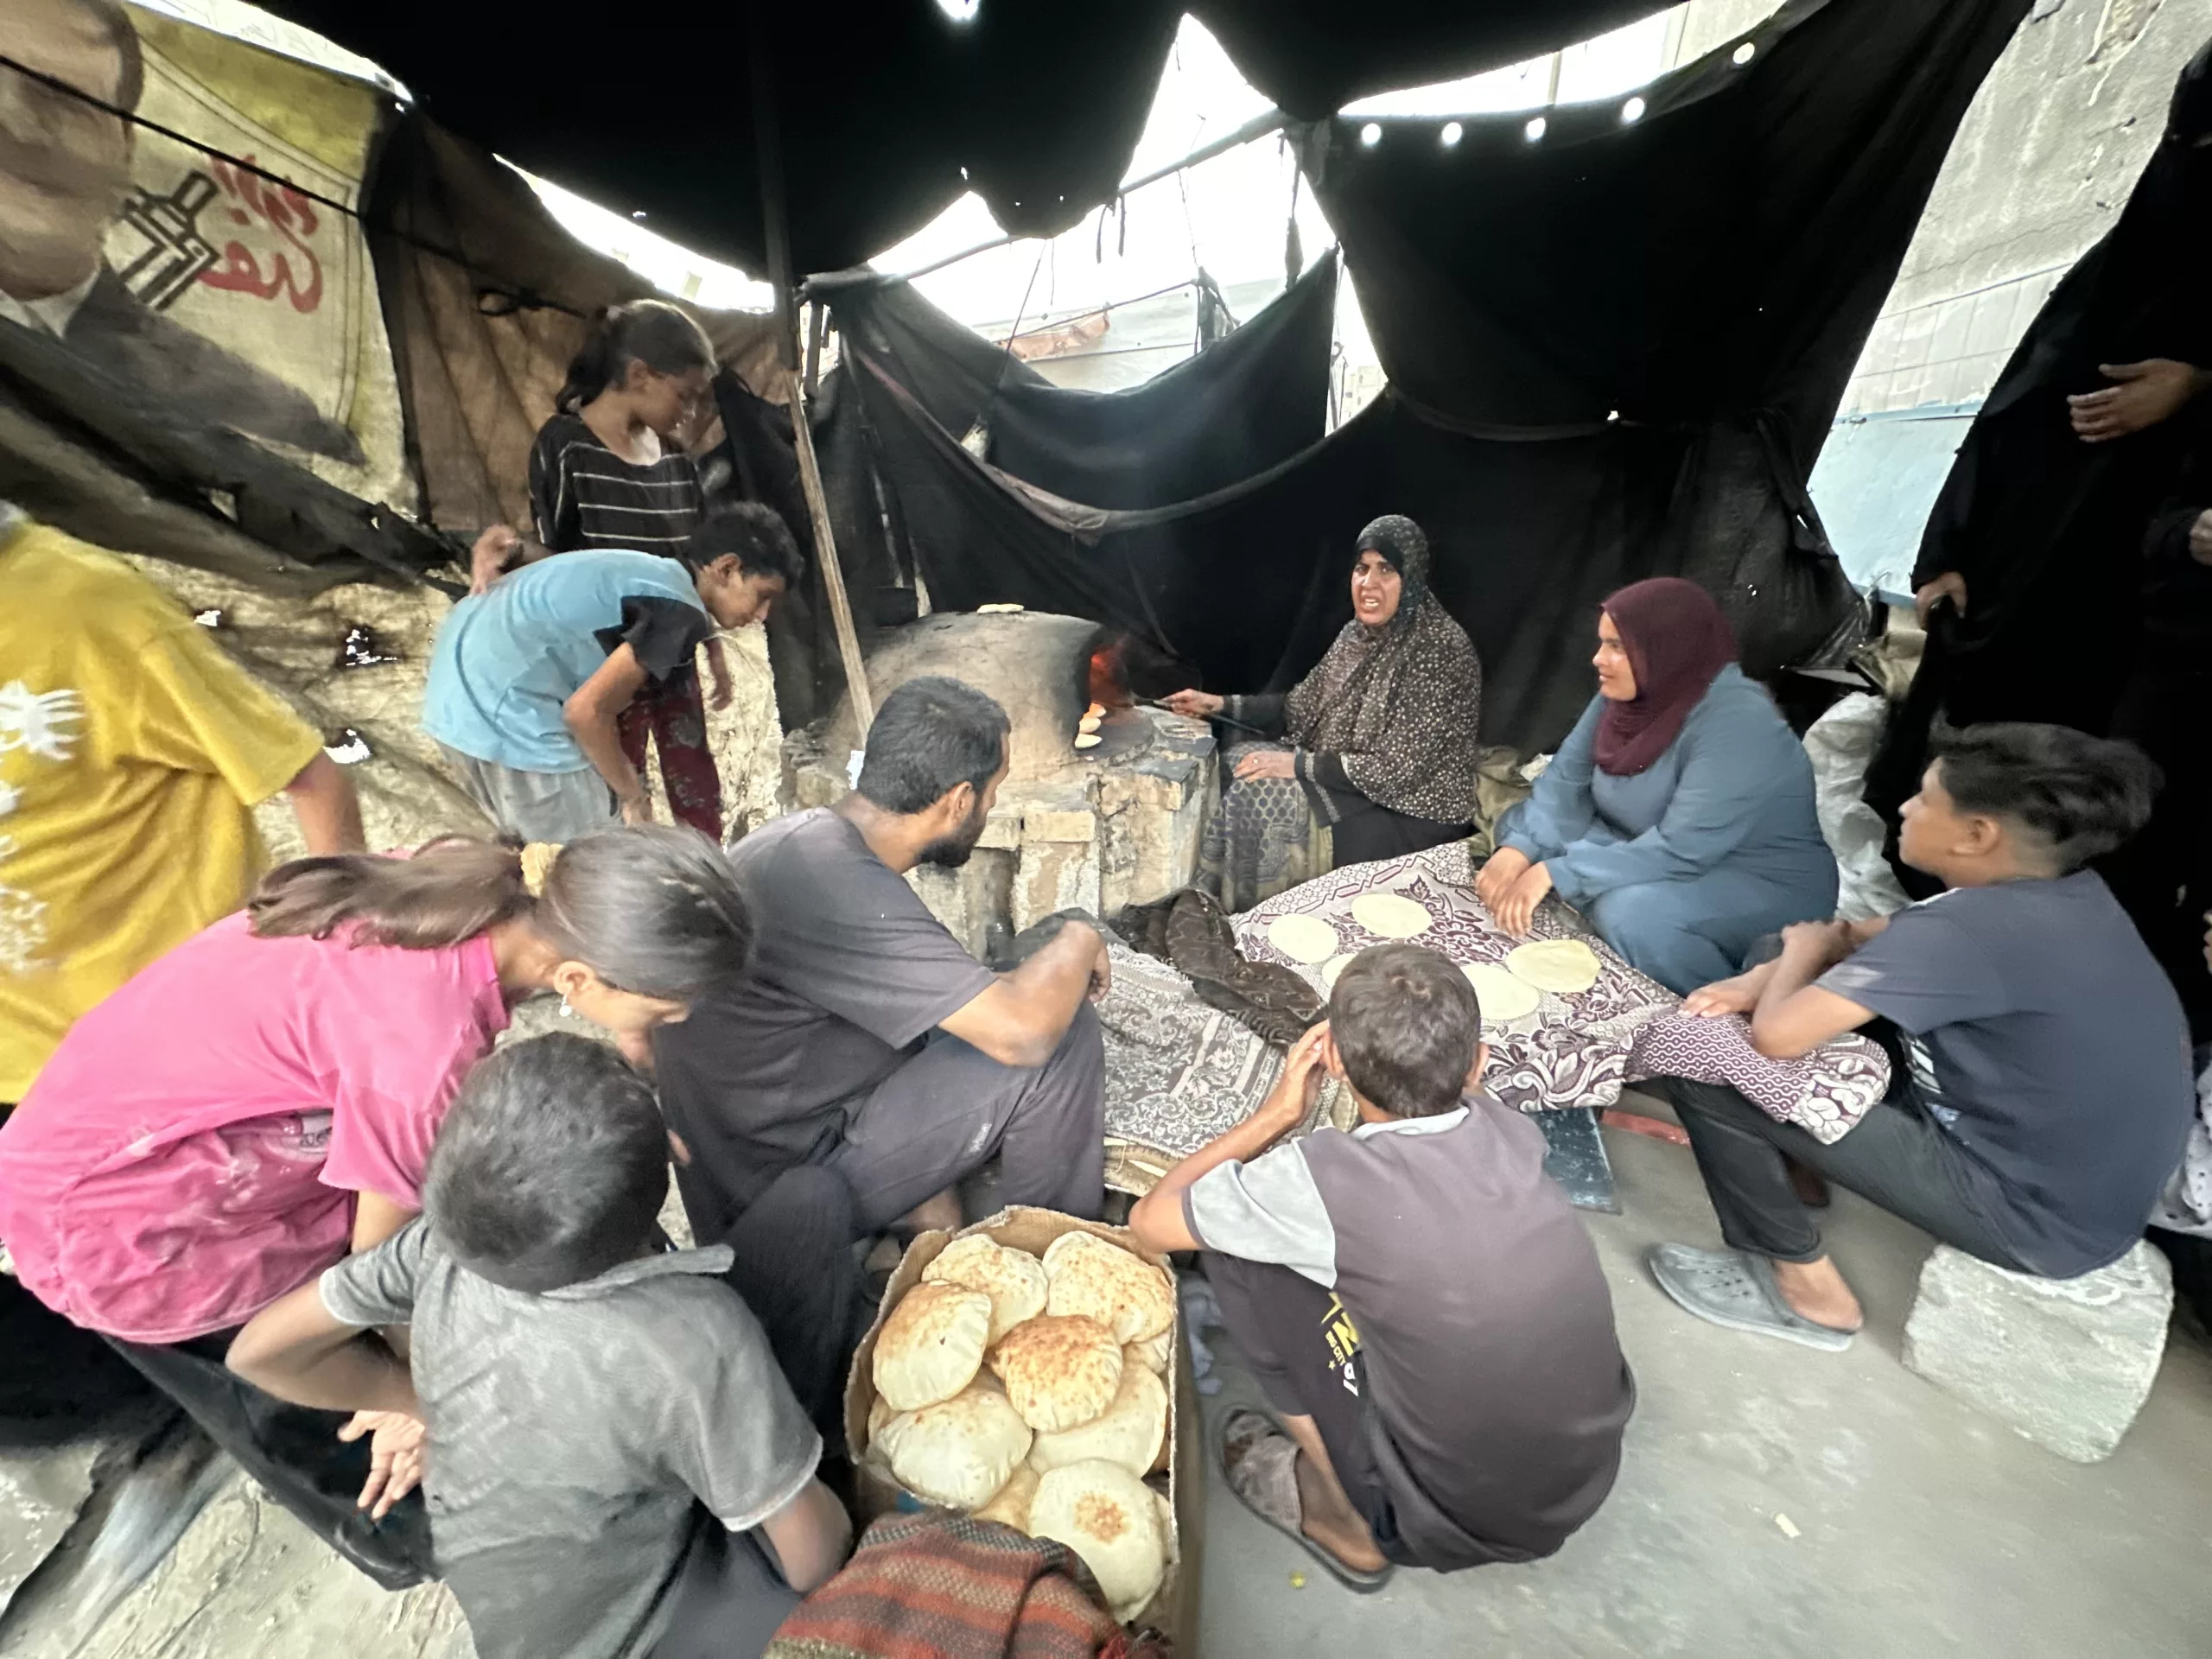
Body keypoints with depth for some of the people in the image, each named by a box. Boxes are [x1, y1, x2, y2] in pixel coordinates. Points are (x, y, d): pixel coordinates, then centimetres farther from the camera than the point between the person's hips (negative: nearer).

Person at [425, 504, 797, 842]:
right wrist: (634, 796, -2)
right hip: (505, 706, -10)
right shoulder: (679, 610, -13)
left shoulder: (646, 571, 16)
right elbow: (586, 711, -17)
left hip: (463, 676, 10)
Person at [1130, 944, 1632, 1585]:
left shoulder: (1324, 1177, -29)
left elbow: (1150, 1220, -11)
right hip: (1589, 1484, 6)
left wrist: (1278, 1113, -8)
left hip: (1450, 1524, -5)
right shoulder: (1511, 1132, -12)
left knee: (1240, 1247, -5)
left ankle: (1351, 1527, 13)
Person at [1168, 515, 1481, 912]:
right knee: (1237, 763, -6)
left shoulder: (1441, 651, -21)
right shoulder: (1360, 633, 3)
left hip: (1414, 814, -8)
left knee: (1262, 798, -22)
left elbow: (1398, 769, -25)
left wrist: (1297, 764, -25)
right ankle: (1209, 900, 7)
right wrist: (1220, 704, -1)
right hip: (1353, 783, 8)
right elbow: (1302, 708, 8)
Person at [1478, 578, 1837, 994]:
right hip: (1651, 854, 8)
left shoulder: (1736, 725, -27)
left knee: (1629, 911, -35)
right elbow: (1566, 781, -7)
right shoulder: (1622, 696, -6)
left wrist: (1553, 873, -35)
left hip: (1765, 888, -7)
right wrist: (1517, 850, -24)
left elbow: (1681, 850, -33)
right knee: (1520, 826, -3)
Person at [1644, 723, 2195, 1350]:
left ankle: (1804, 1285, 2)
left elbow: (1776, 1035, -32)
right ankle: (1799, 1154, 24)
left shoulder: (1970, 926, -30)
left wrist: (1805, 949, -11)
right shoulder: (2064, 890, -2)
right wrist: (1762, 978, -6)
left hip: (2035, 1212, -9)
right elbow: (1884, 938, 10)